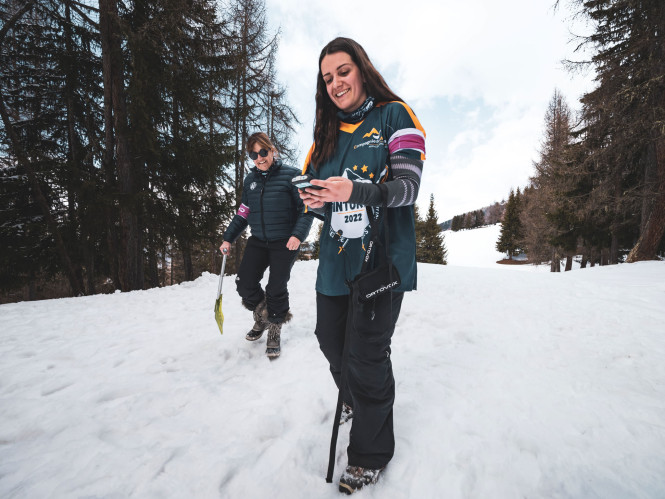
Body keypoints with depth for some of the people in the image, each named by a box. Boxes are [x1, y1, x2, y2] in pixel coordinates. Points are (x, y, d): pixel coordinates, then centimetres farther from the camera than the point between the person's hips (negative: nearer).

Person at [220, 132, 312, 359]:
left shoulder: (290, 175, -7)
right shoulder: (250, 180, 9)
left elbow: (306, 208, -9)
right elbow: (243, 213, 16)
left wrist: (298, 234, -22)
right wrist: (228, 238, 11)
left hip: (285, 243, -5)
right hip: (257, 242, 5)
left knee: (276, 289, -2)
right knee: (245, 284, 1)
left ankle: (274, 332, 22)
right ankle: (262, 316, 31)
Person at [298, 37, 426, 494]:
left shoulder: (394, 116, 1)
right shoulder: (327, 132, 17)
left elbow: (407, 187, -11)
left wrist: (355, 191, -27)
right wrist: (316, 200, -7)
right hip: (335, 260, 6)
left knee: (367, 356, -3)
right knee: (332, 342, 15)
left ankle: (371, 454, 22)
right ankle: (357, 400, 48)